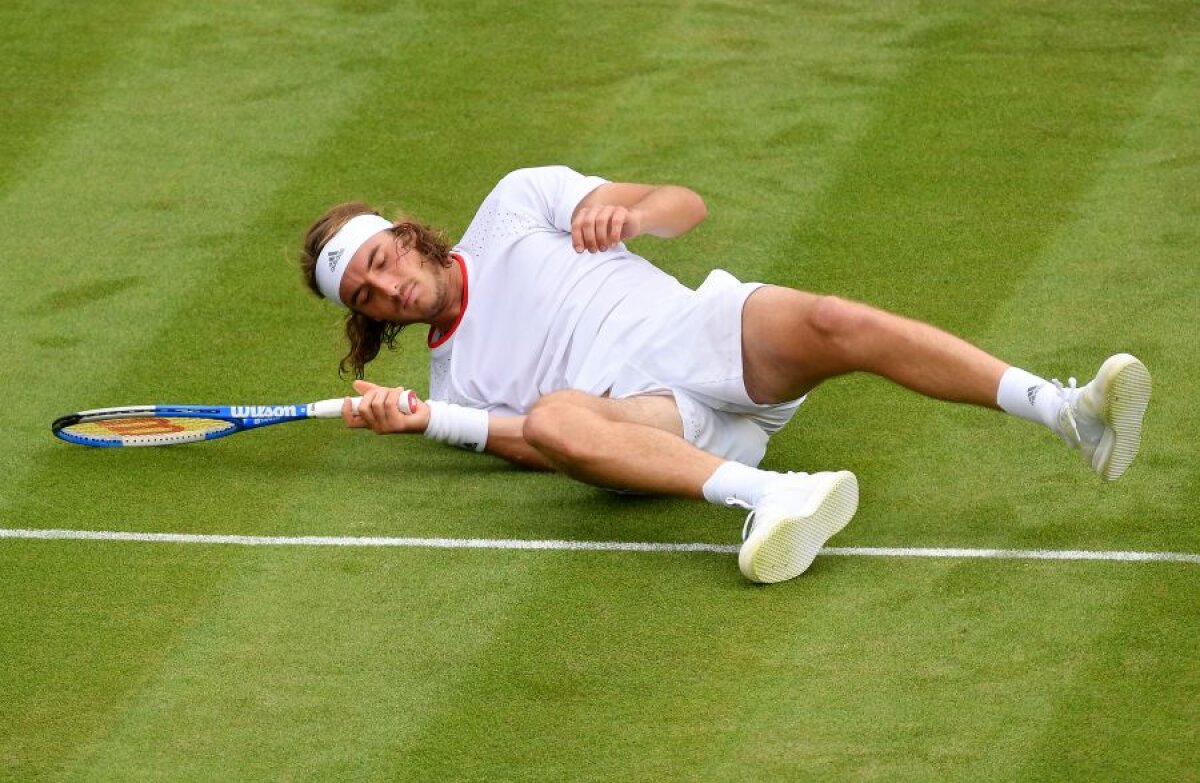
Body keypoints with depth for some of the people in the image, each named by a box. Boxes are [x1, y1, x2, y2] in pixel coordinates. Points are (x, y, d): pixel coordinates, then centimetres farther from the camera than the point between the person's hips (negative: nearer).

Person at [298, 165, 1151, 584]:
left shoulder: (516, 203, 21)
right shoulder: (452, 385, 23)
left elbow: (688, 205, 16)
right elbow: (533, 442, 4)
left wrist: (630, 215, -7)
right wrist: (420, 422, -7)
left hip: (712, 329, 0)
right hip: (647, 418, 0)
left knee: (833, 324, -32)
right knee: (554, 418, -36)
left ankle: (1072, 413, -44)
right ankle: (769, 497, -58)